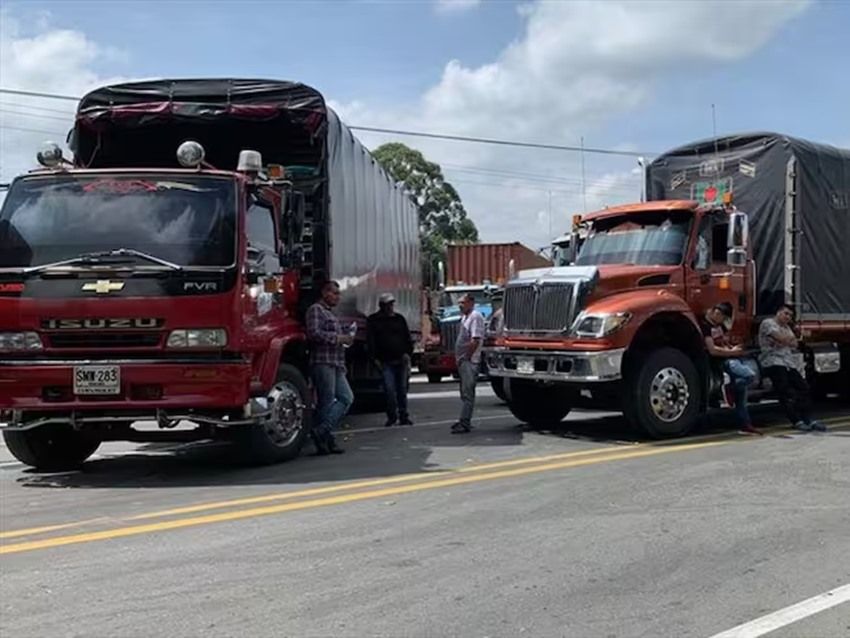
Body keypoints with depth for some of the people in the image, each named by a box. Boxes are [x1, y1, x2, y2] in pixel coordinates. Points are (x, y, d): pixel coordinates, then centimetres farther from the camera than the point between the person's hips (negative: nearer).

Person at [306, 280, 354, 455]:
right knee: (327, 402, -6)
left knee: (347, 398, 3)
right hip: (322, 362, -10)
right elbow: (314, 333, -18)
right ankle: (325, 440, 0)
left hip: (336, 364, 10)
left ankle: (322, 431, 2)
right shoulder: (316, 310, -4)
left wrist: (345, 339, 14)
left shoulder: (330, 313, 25)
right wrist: (338, 338, -14)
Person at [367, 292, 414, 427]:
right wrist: (375, 358, -6)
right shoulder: (373, 320, 6)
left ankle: (403, 416, 12)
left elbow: (407, 338, 12)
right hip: (386, 362, -2)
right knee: (390, 390, -9)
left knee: (402, 390, 5)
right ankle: (392, 416, 2)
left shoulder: (400, 319, 12)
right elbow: (370, 341, 2)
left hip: (401, 360, 2)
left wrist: (408, 353, -2)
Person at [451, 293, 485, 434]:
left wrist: (466, 357, -17)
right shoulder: (465, 317, 17)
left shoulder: (475, 317, -13)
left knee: (467, 393, -9)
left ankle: (465, 423, -10)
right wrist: (459, 358, 14)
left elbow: (475, 340, -21)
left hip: (469, 361, -10)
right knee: (465, 392, 15)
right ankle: (464, 420, 23)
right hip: (463, 361, 10)